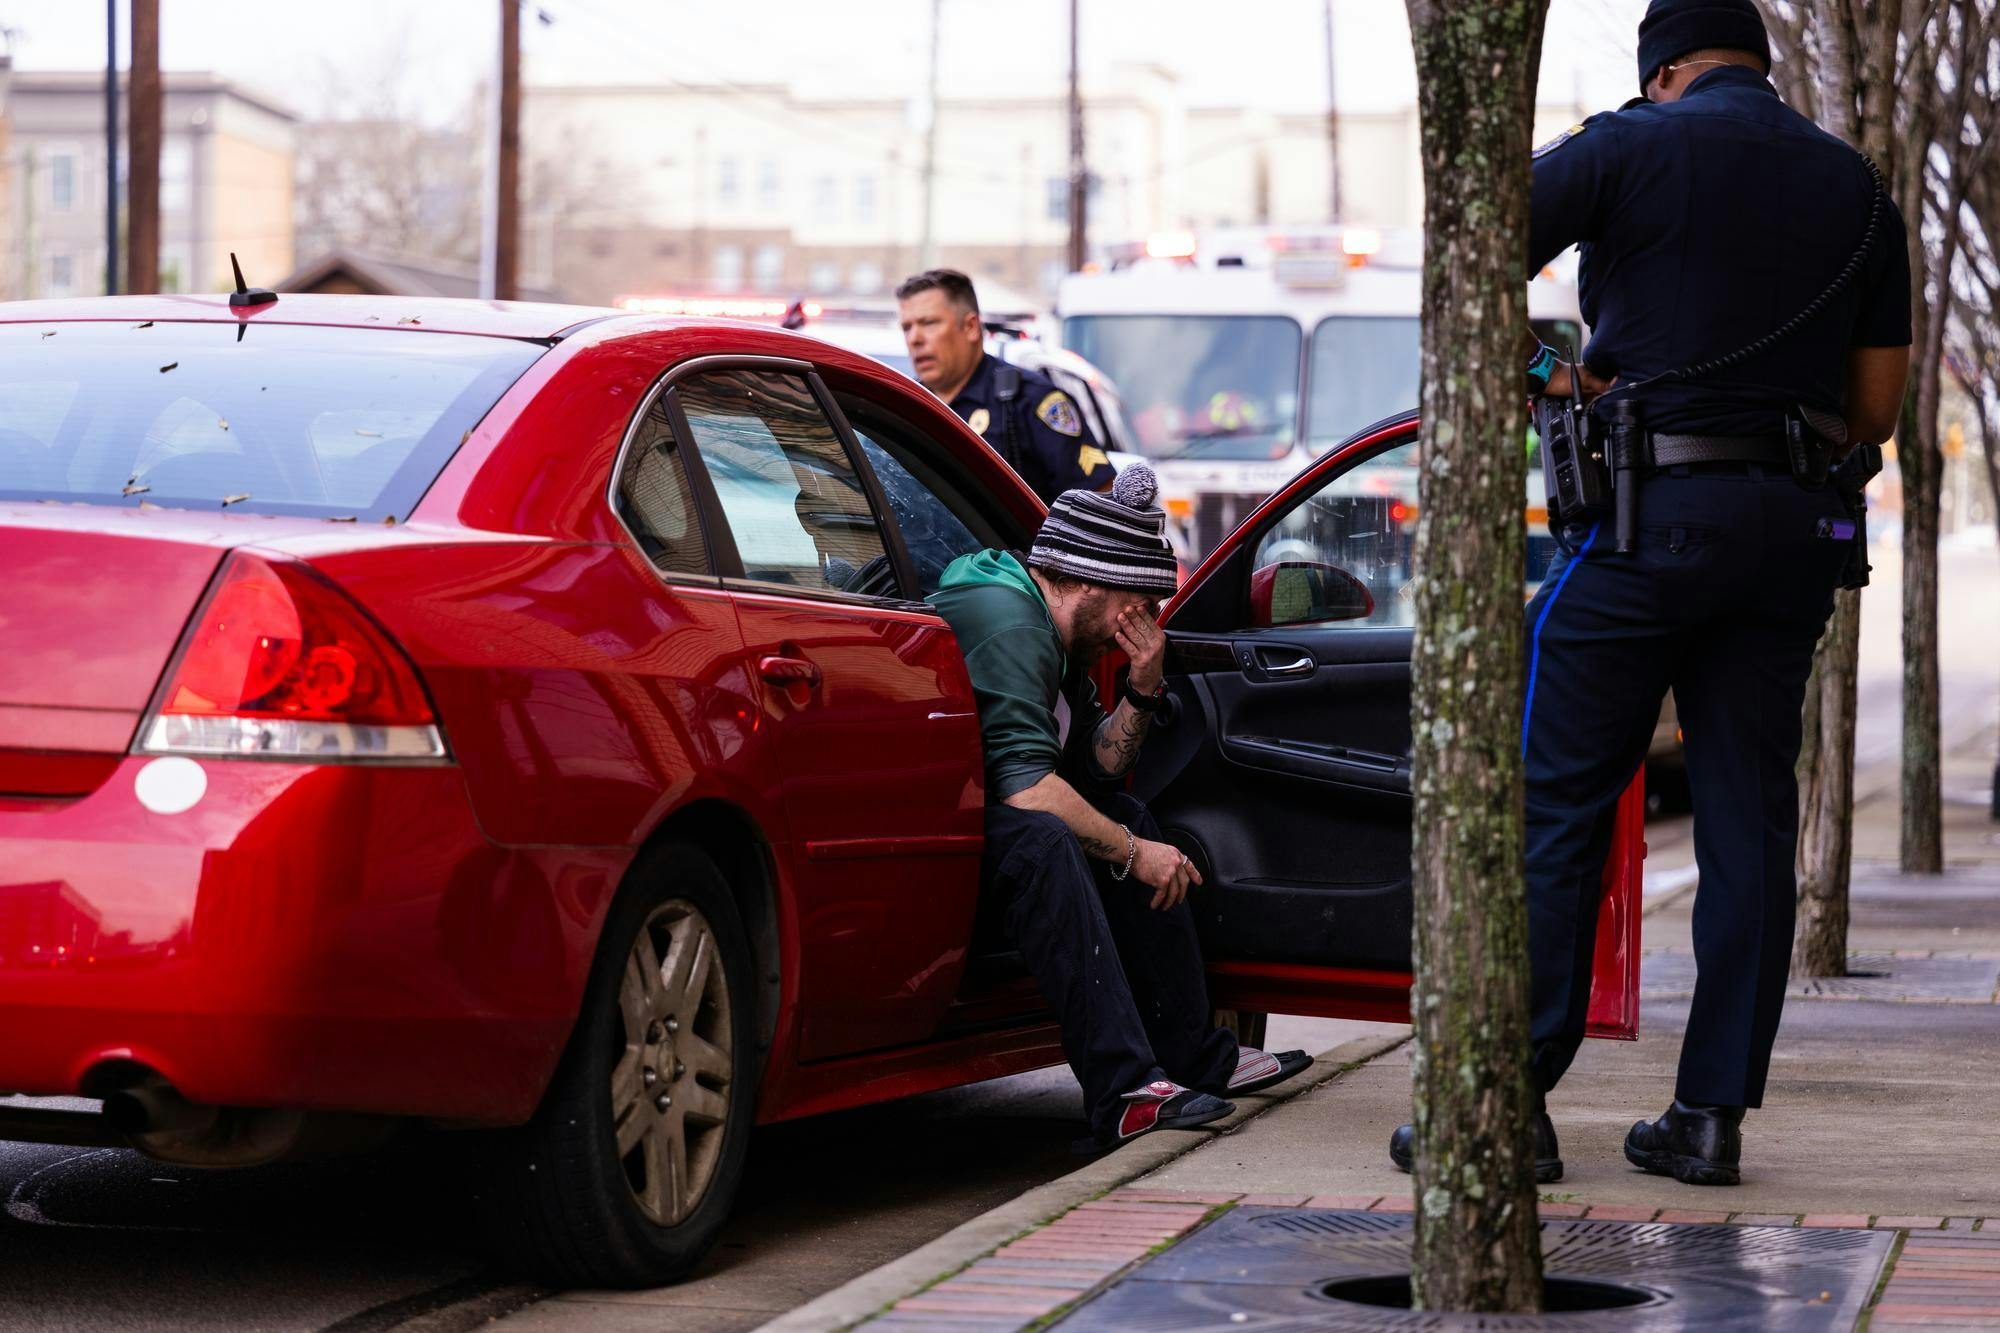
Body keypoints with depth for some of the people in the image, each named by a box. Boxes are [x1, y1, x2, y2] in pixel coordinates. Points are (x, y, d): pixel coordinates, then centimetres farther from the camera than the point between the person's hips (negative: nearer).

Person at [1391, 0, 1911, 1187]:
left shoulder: (1633, 147, -1)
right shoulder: (1856, 187, 12)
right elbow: (1877, 406, 12)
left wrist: (1548, 372, 8)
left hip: (1653, 512, -4)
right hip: (1797, 530, 4)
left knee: (1556, 803, 0)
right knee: (1748, 819, 7)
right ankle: (1714, 1111, 7)